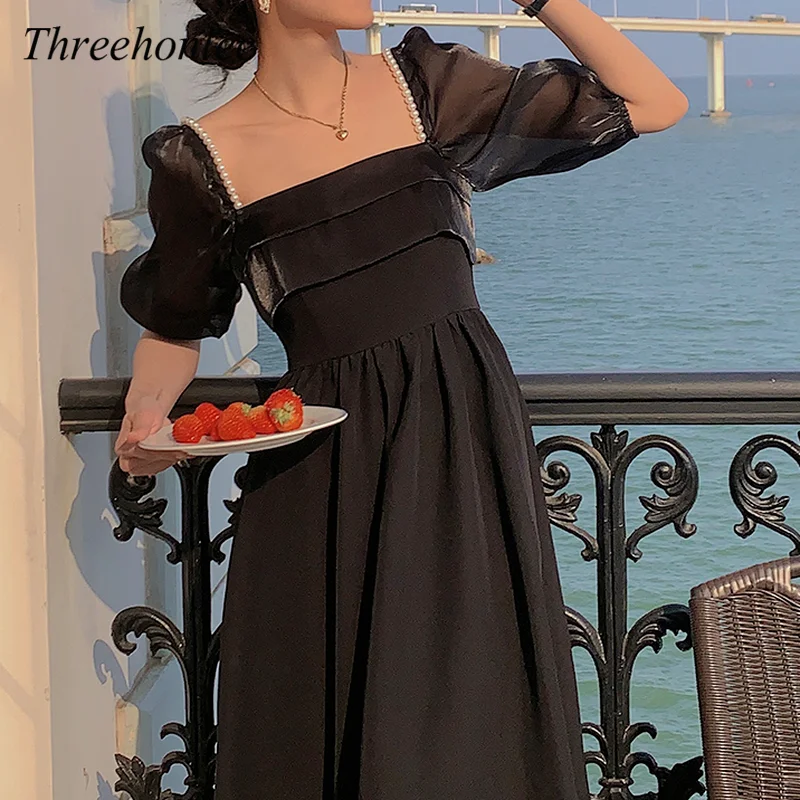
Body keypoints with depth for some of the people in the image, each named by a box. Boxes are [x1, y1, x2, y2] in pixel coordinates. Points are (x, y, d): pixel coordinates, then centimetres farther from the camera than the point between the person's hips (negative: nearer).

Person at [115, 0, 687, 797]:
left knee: (470, 712, 5)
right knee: (317, 734, 2)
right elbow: (174, 327, 10)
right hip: (325, 467, -2)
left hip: (466, 435, 2)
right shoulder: (203, 158, -2)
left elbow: (656, 104, 3)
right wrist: (143, 418, -9)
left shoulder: (428, 84, 3)